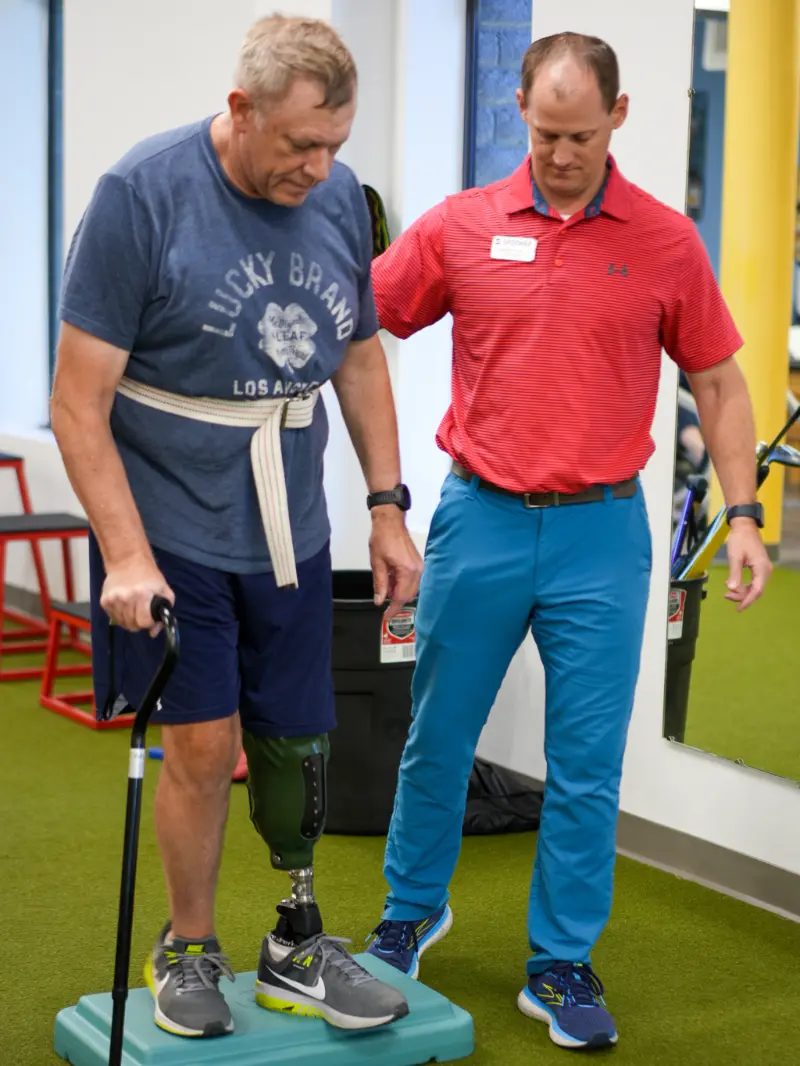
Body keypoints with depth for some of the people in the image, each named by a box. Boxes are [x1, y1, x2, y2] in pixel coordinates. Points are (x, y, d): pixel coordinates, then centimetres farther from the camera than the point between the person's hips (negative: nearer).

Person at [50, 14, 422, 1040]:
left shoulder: (339, 198, 2)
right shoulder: (140, 195, -15)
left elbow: (361, 359, 15)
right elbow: (79, 404, -14)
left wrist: (387, 507, 11)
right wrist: (127, 557, -19)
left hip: (290, 533, 5)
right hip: (171, 530, -4)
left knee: (296, 746, 8)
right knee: (203, 743, -3)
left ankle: (297, 950, 27)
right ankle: (187, 952, 20)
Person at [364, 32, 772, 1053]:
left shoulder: (666, 242, 0)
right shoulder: (459, 225, -1)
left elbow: (718, 382, 6)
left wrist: (742, 515, -2)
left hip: (600, 531, 0)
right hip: (479, 518, 1)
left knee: (586, 765, 2)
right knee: (437, 738, 13)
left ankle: (561, 967, 16)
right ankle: (411, 910, 36)